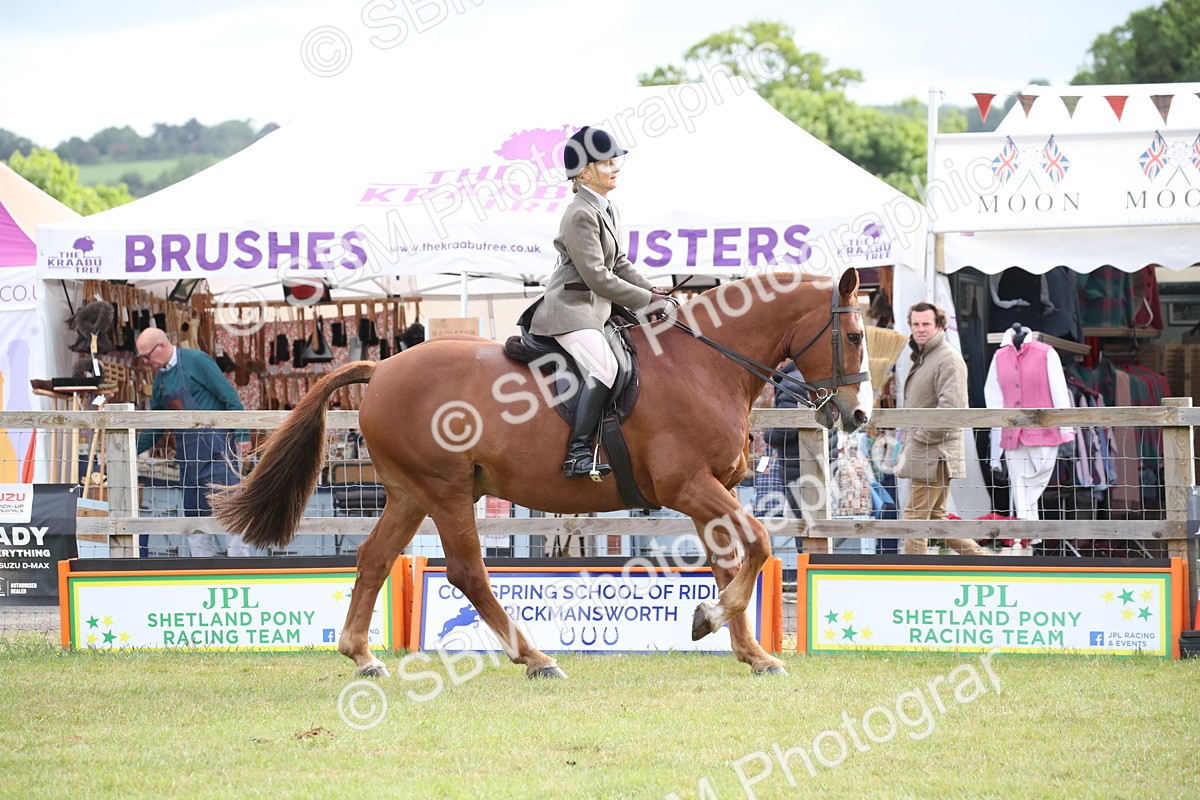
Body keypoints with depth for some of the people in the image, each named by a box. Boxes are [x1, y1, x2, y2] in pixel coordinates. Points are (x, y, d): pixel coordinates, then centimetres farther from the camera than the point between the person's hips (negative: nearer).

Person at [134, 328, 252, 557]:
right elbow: (154, 428, 24)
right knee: (193, 515, 4)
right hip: (187, 454, 8)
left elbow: (229, 396, -9)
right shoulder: (160, 379, 16)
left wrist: (242, 434, -15)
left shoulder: (196, 361, -6)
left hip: (214, 445, -8)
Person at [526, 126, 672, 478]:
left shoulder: (607, 210, 15)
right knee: (604, 367, -30)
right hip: (569, 309, -11)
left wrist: (654, 295, 5)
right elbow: (597, 278, -20)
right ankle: (577, 454, -32)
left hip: (595, 310, 11)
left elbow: (620, 265, 20)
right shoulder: (581, 215, -16)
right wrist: (646, 302, -14)